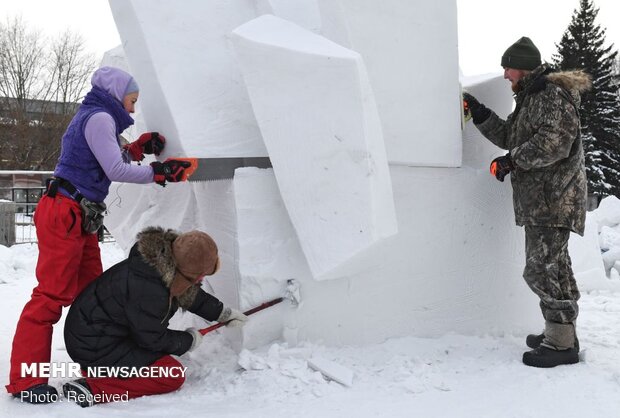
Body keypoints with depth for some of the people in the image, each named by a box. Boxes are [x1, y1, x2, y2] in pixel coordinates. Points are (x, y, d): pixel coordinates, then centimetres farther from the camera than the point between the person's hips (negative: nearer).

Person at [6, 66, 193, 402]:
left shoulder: (97, 119, 21)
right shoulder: (99, 117, -10)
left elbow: (110, 161, 22)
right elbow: (116, 170, -17)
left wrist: (140, 147, 12)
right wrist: (158, 173, -9)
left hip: (80, 218, 10)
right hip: (63, 214, -10)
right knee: (53, 293, -10)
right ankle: (24, 380, -6)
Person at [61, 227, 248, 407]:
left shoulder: (165, 260, -7)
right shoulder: (148, 290, -32)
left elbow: (191, 294, 14)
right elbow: (152, 339, -17)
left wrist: (222, 313, 18)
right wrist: (188, 340, -2)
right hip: (95, 348, -9)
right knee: (172, 375, -10)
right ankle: (92, 388, -14)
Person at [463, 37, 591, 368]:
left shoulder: (554, 94, -11)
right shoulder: (530, 99, 21)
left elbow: (555, 142, -22)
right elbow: (509, 136, 23)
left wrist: (513, 160, -18)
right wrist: (478, 113, 15)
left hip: (554, 197, -11)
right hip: (539, 199, 11)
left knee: (541, 269, -11)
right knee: (554, 266, 15)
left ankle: (562, 343, -4)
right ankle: (562, 333, 24)